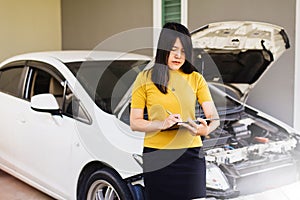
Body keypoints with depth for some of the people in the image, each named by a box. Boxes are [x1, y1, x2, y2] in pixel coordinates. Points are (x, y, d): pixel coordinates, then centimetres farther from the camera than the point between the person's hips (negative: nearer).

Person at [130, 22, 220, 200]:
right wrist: (162, 124, -17)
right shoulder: (145, 78, 2)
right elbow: (134, 123, 0)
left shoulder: (196, 79, 7)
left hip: (191, 153, 1)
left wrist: (206, 130, -23)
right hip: (156, 154, -1)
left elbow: (214, 116, -1)